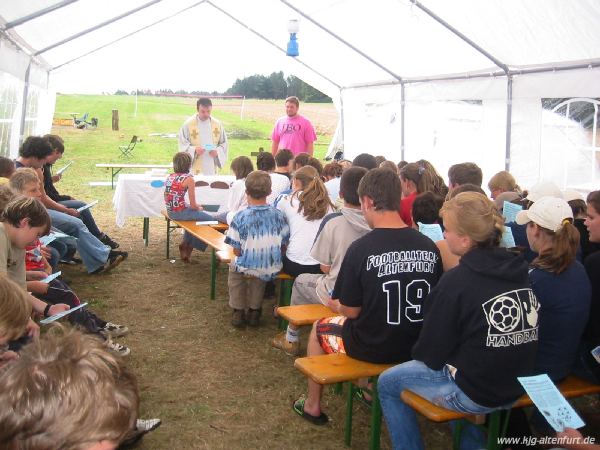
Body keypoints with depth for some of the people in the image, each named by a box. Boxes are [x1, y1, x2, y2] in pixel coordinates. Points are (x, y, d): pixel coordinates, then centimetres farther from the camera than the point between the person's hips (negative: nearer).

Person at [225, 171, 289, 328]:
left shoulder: (241, 217, -14)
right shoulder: (278, 215, -5)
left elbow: (237, 251, -9)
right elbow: (284, 246, 2)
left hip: (247, 268, -2)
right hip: (272, 269, 2)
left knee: (234, 265, 33)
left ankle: (238, 311, 36)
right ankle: (254, 310, 41)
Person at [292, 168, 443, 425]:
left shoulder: (361, 249, -22)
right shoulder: (429, 247, -11)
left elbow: (351, 311, -14)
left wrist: (335, 305, 9)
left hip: (372, 348, -4)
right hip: (416, 346, 5)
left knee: (319, 328, 24)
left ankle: (312, 406, 37)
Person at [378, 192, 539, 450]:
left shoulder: (457, 281, -21)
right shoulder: (518, 270, -3)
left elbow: (432, 353, -12)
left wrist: (416, 353, 10)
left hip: (474, 394, -7)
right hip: (517, 387, 7)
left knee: (387, 383, 12)